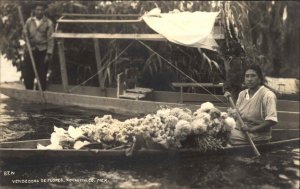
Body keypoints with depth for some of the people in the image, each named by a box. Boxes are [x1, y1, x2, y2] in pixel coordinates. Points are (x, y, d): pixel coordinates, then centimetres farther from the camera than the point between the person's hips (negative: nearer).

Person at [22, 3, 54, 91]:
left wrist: (49, 53, -9)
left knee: (42, 76, 1)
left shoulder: (48, 23, -2)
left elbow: (50, 39, -4)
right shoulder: (29, 21, 7)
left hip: (43, 51, -3)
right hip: (30, 50, 3)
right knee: (27, 75, 4)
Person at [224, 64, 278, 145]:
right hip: (239, 131, 6)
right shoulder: (242, 94, 13)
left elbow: (272, 120, -16)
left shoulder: (267, 95, -9)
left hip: (256, 137, -6)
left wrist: (252, 129, -21)